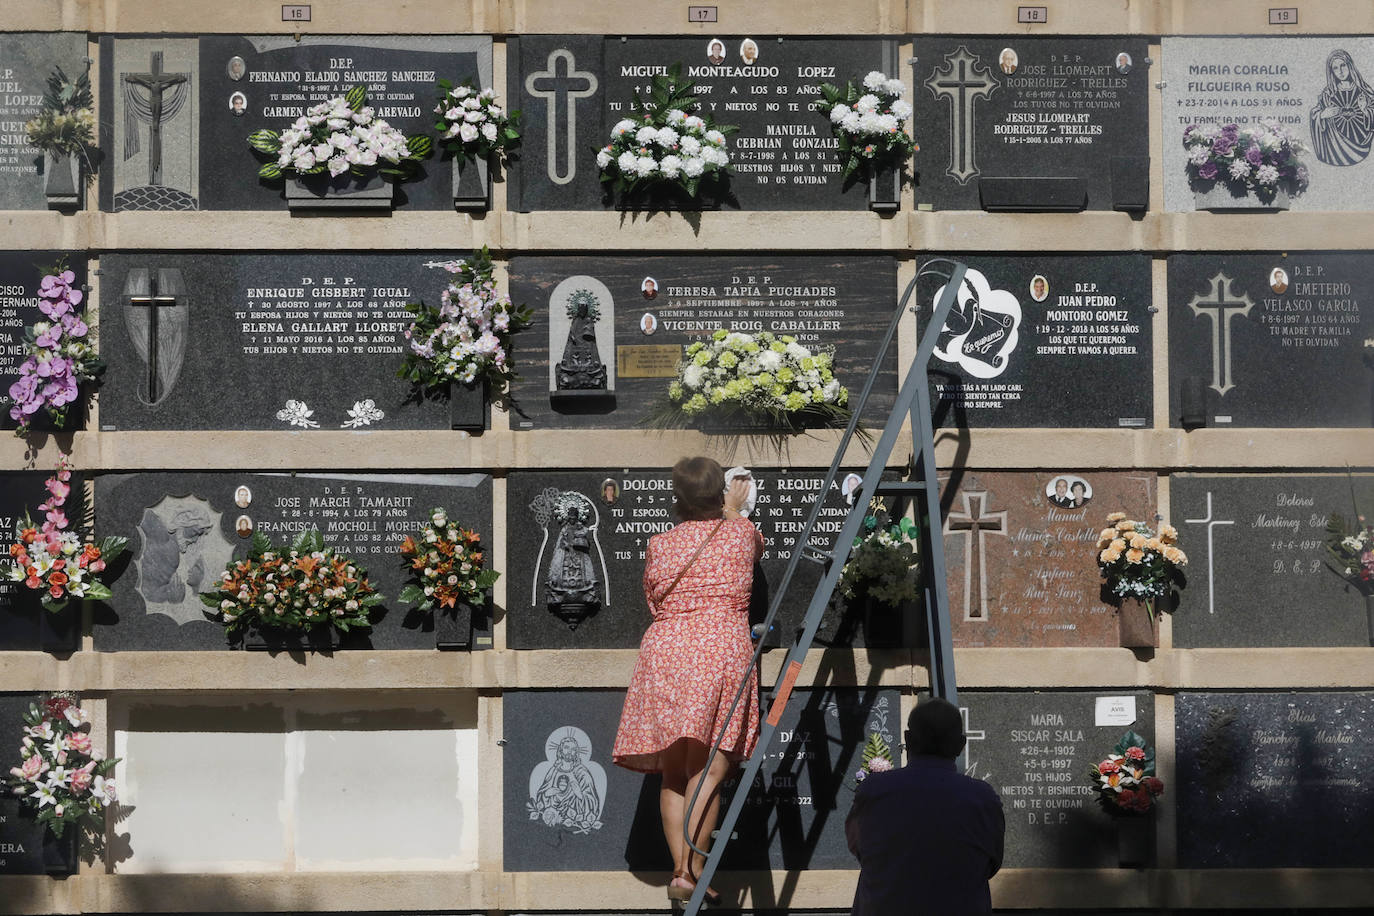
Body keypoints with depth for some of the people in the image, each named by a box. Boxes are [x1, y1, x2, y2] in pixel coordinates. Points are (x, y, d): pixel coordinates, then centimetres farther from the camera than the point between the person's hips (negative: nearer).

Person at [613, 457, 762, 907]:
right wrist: (732, 512, 52)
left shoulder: (659, 545, 13)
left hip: (663, 650, 2)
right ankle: (693, 870, -15)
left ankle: (680, 870, 4)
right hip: (722, 647, -2)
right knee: (708, 769, -7)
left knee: (673, 775, 8)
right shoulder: (741, 532, 10)